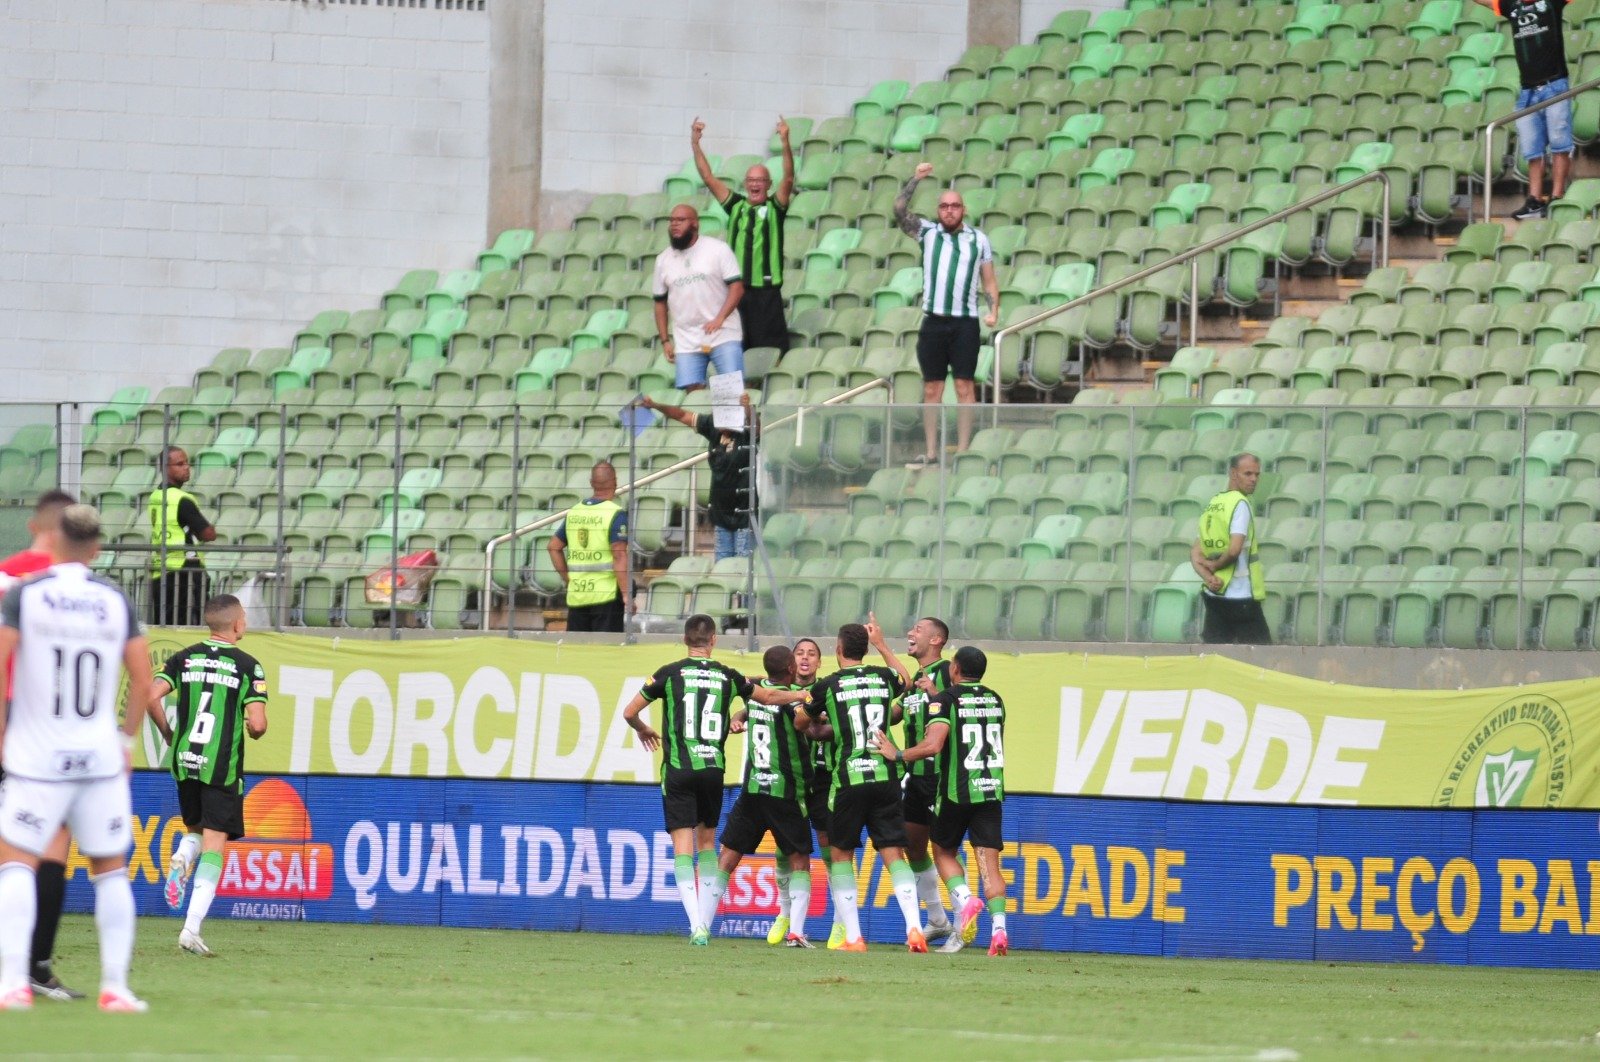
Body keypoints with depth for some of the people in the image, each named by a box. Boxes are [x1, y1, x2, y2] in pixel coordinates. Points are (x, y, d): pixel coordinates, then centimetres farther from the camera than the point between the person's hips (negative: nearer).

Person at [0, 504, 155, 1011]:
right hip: (102, 755, 2)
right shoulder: (117, 602, 3)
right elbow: (143, 681, 4)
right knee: (110, 868, 11)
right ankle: (115, 985, 9)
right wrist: (128, 737, 18)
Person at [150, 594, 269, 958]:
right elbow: (257, 724, -12)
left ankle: (181, 859, -11)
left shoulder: (184, 659, 5)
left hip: (184, 763, 3)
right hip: (222, 767, -3)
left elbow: (151, 696, -7)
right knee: (214, 845, -1)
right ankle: (192, 928, -11)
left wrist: (167, 733, 10)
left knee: (195, 830, 25)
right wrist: (254, 729, 12)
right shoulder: (248, 666, -4)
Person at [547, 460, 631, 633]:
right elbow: (620, 557, -17)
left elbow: (553, 546, 15)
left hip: (576, 594, 5)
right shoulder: (616, 514, -10)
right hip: (607, 593, -5)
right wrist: (627, 595, -16)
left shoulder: (574, 513, 10)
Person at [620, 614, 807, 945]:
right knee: (707, 841, 17)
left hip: (678, 769, -2)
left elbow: (629, 712, 3)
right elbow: (768, 697, 20)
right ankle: (705, 923, 13)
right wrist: (805, 695, 38)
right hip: (713, 769, 2)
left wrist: (643, 730, 25)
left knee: (682, 847, -3)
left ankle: (697, 926, -16)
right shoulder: (727, 676, 5)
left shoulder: (669, 674, -2)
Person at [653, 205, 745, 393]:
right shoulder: (663, 260, 12)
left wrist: (720, 318, -19)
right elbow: (660, 303, 16)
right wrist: (665, 340, 8)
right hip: (686, 342, 3)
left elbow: (737, 286, -6)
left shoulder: (718, 249, -1)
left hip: (724, 336, -3)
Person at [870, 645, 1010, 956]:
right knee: (989, 863, 1)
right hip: (991, 791, 4)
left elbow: (932, 745, -22)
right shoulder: (995, 701, 10)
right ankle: (998, 928, -14)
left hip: (956, 791, -4)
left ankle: (965, 900, -9)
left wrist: (898, 755, -6)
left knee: (944, 851, 16)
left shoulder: (945, 700, -8)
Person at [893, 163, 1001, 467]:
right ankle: (931, 453, 7)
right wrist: (915, 180, -11)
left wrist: (994, 310, -3)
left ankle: (963, 451, 0)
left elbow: (989, 281, 11)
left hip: (965, 323, -1)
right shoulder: (927, 233, 9)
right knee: (931, 389, 4)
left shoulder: (979, 240, 8)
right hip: (933, 322, 1)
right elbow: (900, 211, -3)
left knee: (965, 387, -3)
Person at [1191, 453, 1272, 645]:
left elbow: (1195, 552, 12)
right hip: (1241, 595, -8)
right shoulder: (1240, 503, -11)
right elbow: (1234, 550, -22)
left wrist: (1209, 577, -2)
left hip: (1213, 594, 8)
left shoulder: (1212, 505, 14)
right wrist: (1216, 565, -3)